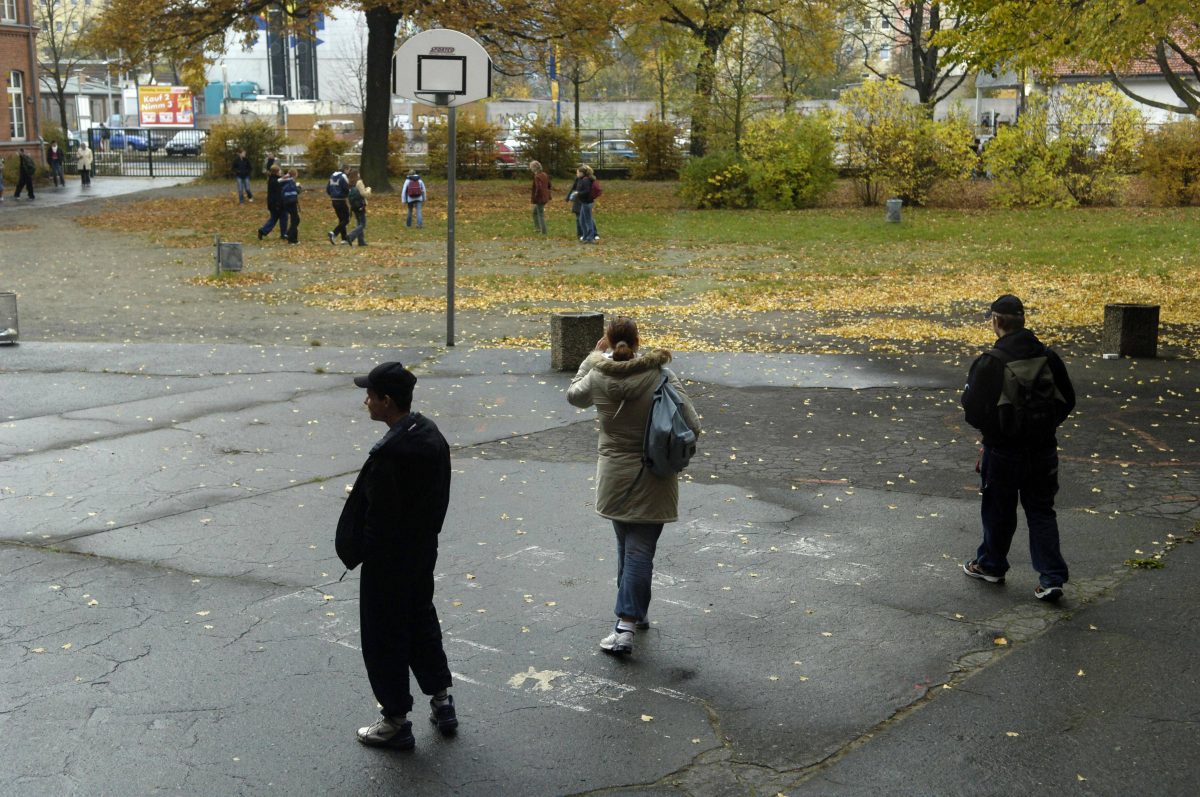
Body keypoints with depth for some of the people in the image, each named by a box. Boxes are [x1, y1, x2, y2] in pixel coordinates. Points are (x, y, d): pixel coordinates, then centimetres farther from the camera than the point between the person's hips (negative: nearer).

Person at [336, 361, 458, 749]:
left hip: (389, 559, -9)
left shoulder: (387, 454, -29)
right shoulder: (431, 433, -2)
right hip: (424, 549, 9)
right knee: (421, 621, 24)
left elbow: (380, 518, -25)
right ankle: (442, 702, 35)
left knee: (384, 638, 7)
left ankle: (396, 721, 20)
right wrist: (427, 531, 16)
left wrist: (355, 551, -10)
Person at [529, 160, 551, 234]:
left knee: (541, 215, 1)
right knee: (535, 211, 25)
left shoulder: (537, 177, -21)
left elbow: (538, 188, -29)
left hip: (539, 198, -9)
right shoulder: (545, 175, 6)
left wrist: (534, 198, -19)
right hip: (545, 197, 9)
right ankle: (538, 228, 28)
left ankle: (543, 232, 6)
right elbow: (549, 185, 15)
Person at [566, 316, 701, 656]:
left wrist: (594, 355, 16)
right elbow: (692, 425, -13)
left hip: (614, 476, 3)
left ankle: (635, 611, 33)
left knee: (626, 546, 20)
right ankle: (626, 626, -5)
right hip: (653, 479, -2)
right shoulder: (661, 376, -14)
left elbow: (574, 396, 16)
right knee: (640, 550, 0)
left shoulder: (598, 377, -8)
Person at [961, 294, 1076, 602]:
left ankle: (991, 565, 32)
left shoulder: (991, 362, -19)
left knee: (999, 510, 14)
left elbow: (973, 408, -17)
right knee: (1041, 510, 12)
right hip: (1043, 449, 4)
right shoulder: (1048, 357, -3)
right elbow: (1067, 401, 5)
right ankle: (1052, 577, 7)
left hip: (1003, 451, -4)